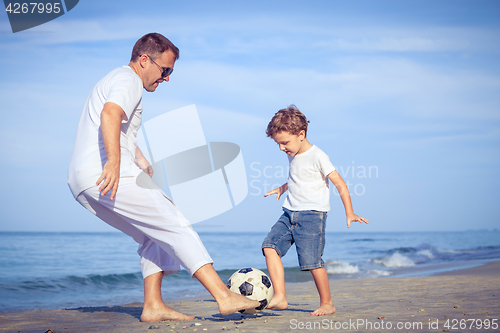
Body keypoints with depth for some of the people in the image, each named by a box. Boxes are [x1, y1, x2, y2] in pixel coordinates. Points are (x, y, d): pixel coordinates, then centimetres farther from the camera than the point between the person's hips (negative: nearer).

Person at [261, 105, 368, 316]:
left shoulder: (317, 156, -11)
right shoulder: (293, 156, 14)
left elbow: (340, 183, -11)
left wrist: (349, 213, -16)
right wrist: (283, 188, 25)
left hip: (312, 215, -8)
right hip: (290, 214, 8)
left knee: (312, 261, -11)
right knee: (270, 246, -10)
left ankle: (327, 303, 7)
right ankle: (280, 297, -11)